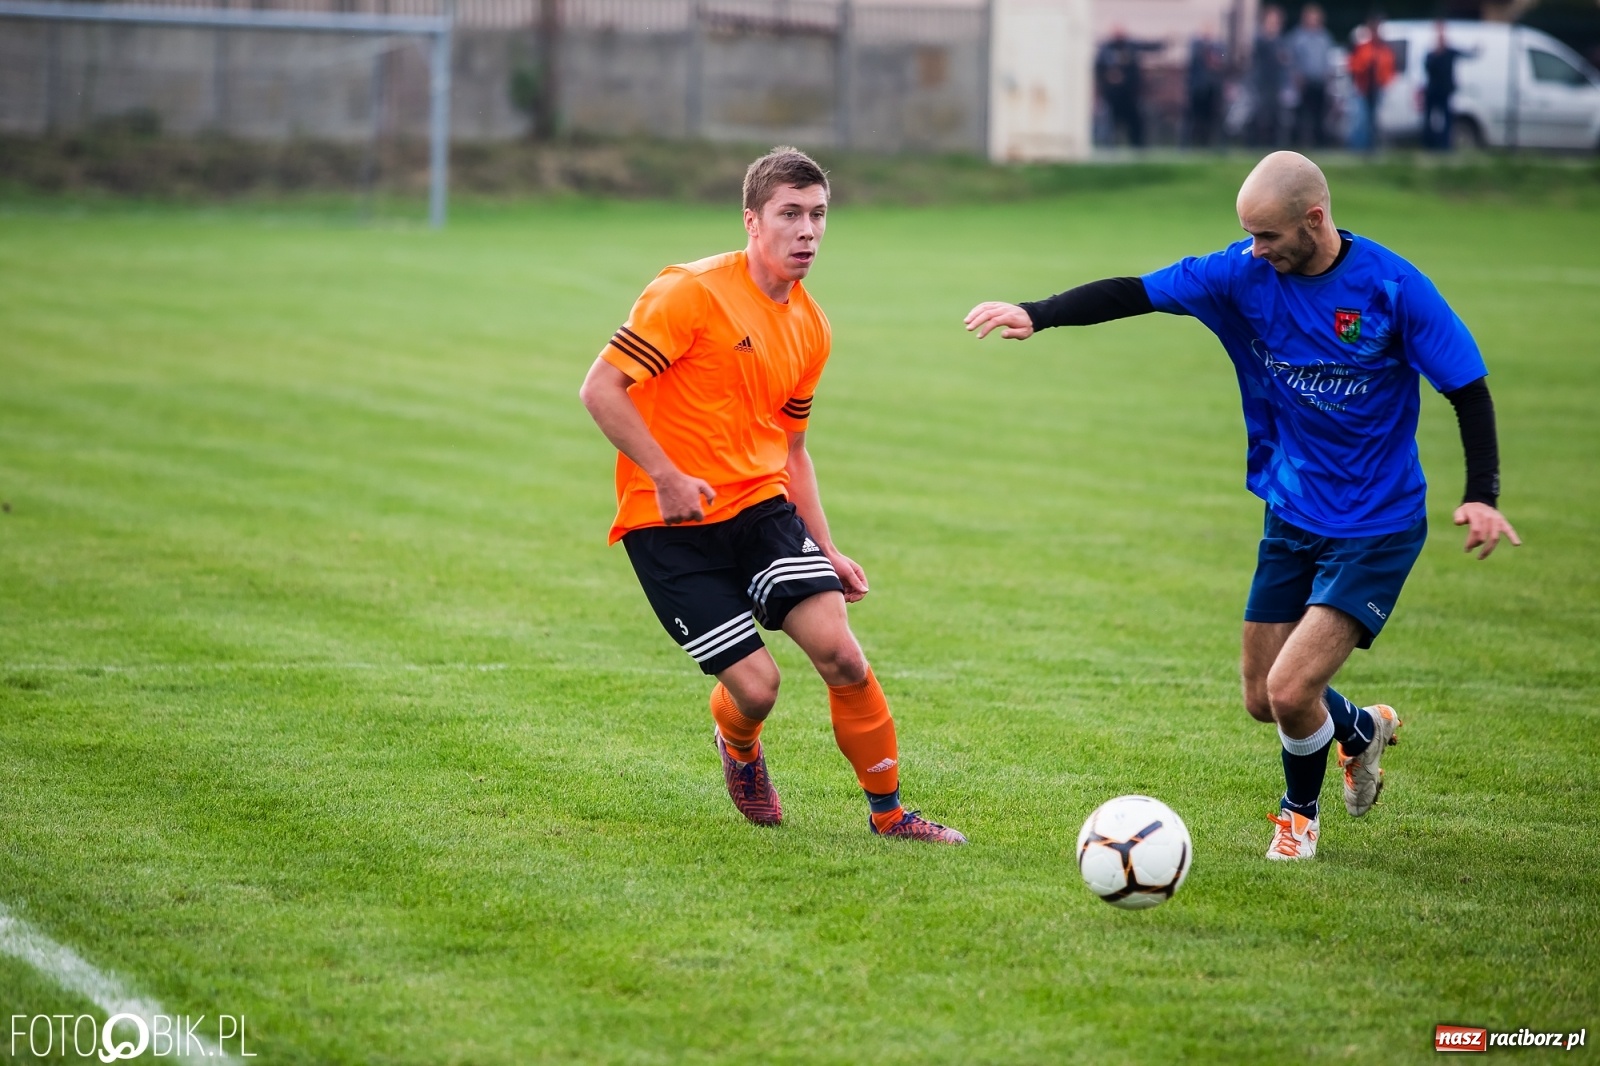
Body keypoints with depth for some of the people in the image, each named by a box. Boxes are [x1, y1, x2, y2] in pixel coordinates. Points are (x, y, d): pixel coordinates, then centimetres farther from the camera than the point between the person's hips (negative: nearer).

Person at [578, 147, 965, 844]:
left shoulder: (809, 328, 10)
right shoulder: (693, 292, -13)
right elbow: (600, 389, -15)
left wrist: (825, 551, 16)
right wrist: (668, 478, -20)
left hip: (761, 506, 6)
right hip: (670, 523, -6)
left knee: (839, 653, -14)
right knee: (755, 686, -12)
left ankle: (889, 813, 3)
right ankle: (737, 747, 26)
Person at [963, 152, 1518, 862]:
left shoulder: (1393, 287, -17)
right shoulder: (1246, 273, -7)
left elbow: (1468, 390, -11)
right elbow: (1136, 293, -9)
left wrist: (1481, 497, -22)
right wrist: (1035, 316, -22)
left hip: (1377, 529, -5)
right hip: (1291, 517, 5)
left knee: (1290, 692, -15)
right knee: (1263, 701, 9)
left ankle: (1298, 813, 18)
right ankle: (1363, 728, 43)